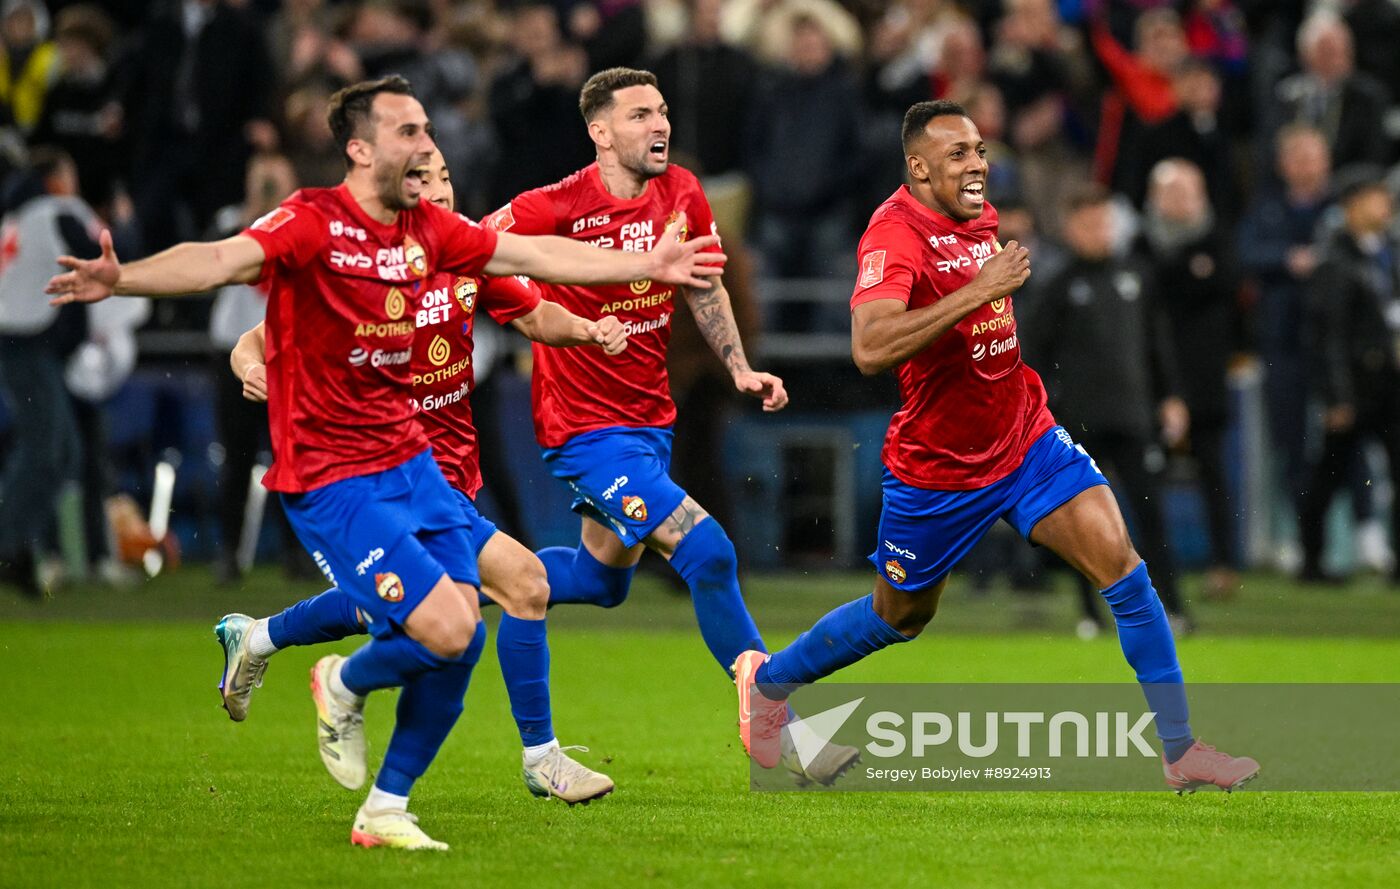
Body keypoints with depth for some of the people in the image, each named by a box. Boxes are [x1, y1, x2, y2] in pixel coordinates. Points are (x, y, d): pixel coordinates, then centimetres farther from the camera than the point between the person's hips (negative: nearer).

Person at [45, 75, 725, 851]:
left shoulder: (425, 228, 6)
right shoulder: (314, 222, -16)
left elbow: (531, 255, 18)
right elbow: (221, 261, -32)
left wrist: (647, 264, 23)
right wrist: (123, 278, -50)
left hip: (408, 461, 8)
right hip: (331, 478, -8)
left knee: (462, 641, 0)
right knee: (447, 631, -17)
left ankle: (385, 809, 17)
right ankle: (345, 686, 16)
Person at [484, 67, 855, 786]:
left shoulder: (681, 194, -1)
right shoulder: (553, 209, -19)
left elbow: (703, 288, 16)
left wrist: (739, 367, 7)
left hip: (651, 418, 8)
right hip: (586, 428, -8)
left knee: (602, 577, 21)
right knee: (708, 556, -18)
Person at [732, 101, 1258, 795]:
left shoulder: (980, 215, 3)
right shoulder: (895, 232, -23)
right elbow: (869, 348, -41)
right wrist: (979, 290, -40)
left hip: (1026, 439, 5)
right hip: (938, 468, -5)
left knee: (1121, 565, -13)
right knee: (901, 615, 14)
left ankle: (1180, 751, -9)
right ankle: (767, 681, 42)